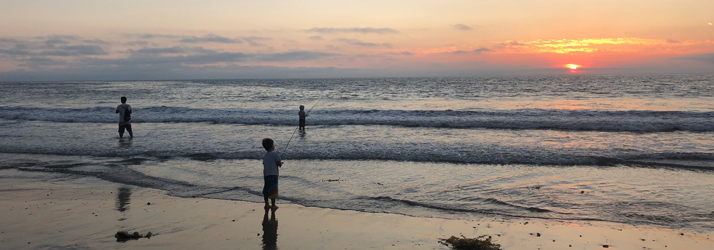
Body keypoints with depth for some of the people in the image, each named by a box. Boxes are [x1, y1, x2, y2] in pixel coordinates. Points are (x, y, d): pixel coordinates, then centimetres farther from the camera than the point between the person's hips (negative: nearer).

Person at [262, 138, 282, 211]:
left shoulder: (265, 156, 13)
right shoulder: (275, 154, -8)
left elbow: (264, 164, 16)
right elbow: (279, 164, -10)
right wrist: (280, 163, 13)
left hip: (266, 175, 7)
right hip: (273, 175, -7)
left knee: (266, 190, 15)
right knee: (273, 190, -4)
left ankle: (267, 204, 25)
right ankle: (273, 205, -3)